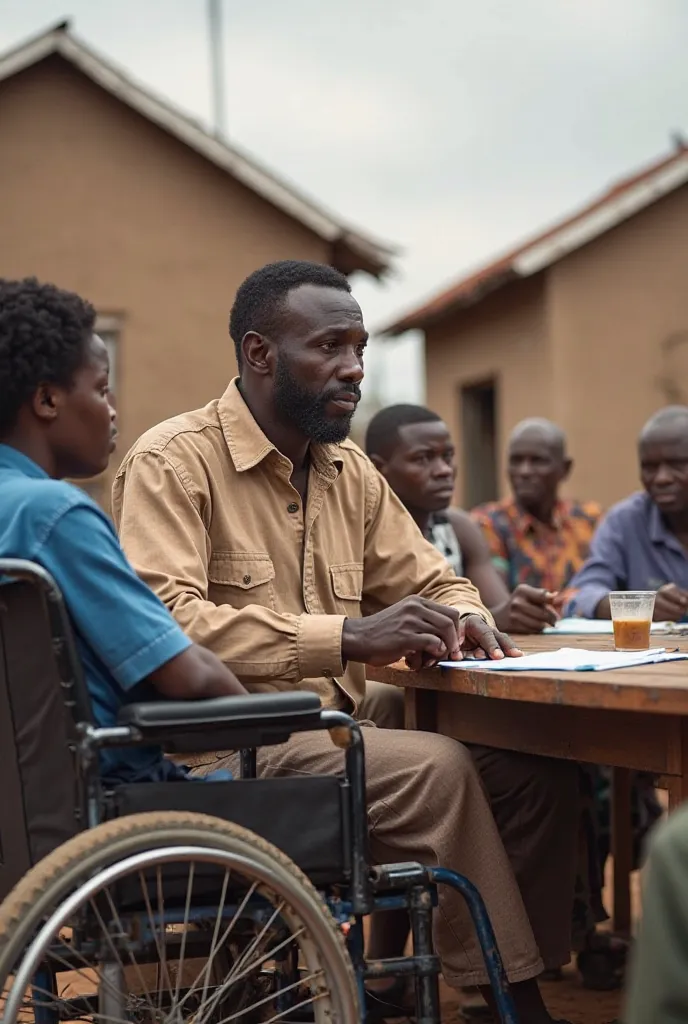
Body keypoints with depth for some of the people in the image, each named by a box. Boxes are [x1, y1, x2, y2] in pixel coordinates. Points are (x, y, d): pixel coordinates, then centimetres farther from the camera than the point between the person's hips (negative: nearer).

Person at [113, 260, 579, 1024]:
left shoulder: (350, 472, 14)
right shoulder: (172, 462, -10)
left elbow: (432, 582, 23)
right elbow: (165, 623, -23)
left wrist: (462, 619, -4)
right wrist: (350, 637, -29)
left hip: (334, 730, 8)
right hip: (223, 745, -8)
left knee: (540, 767, -8)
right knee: (435, 767, -27)